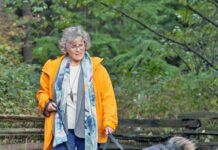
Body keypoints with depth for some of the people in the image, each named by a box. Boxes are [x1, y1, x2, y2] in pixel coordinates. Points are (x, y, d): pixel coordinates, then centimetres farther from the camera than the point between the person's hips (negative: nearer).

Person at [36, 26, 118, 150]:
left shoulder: (96, 69, 1)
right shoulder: (53, 68, 6)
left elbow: (108, 98, -2)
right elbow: (43, 91, 22)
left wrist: (109, 123, -13)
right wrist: (46, 103, 1)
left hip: (88, 130, -1)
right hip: (62, 129, 1)